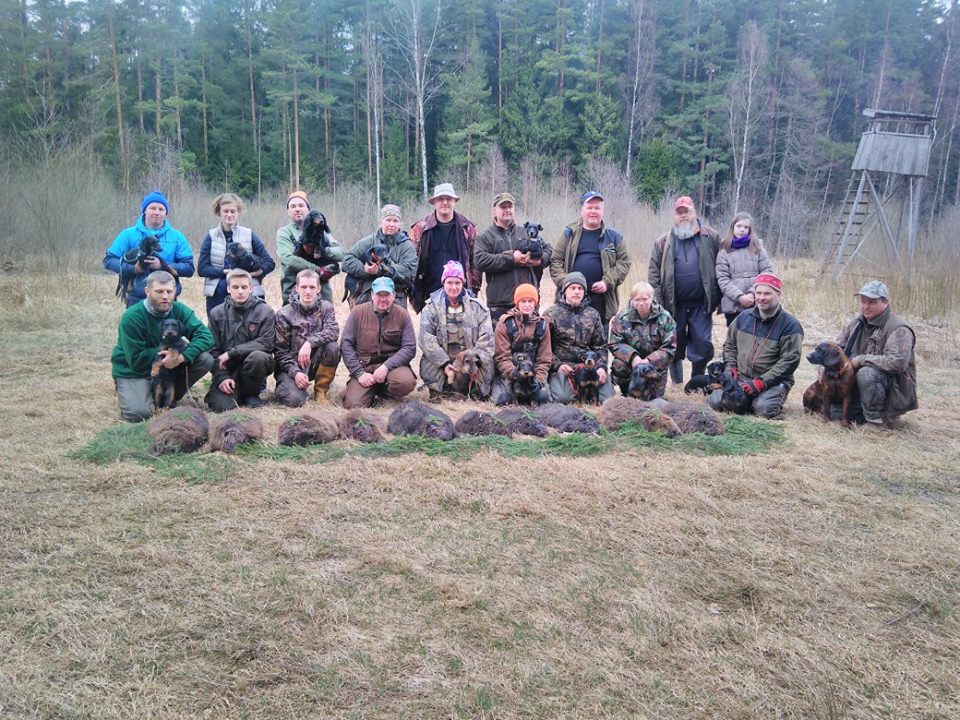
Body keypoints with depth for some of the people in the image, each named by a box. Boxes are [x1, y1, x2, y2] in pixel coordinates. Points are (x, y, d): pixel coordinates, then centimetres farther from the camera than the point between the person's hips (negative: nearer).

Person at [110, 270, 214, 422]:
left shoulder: (179, 310, -9)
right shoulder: (132, 317, -22)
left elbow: (205, 336, -19)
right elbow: (136, 360, -22)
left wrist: (182, 356, -34)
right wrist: (165, 351, -21)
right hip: (133, 372, -5)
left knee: (205, 360, -17)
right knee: (138, 413, -28)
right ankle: (127, 393, 9)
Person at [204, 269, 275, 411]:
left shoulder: (265, 312, -5)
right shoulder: (217, 313, 2)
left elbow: (266, 343, -14)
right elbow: (213, 350, 1)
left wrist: (231, 353, -17)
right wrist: (222, 377, -14)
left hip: (254, 366, 0)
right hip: (227, 369, 0)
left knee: (258, 357, -35)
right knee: (222, 405, -25)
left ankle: (251, 394, -6)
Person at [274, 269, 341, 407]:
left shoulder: (326, 307, 1)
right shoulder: (284, 314, -4)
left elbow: (333, 331, -19)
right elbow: (280, 351, -6)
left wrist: (309, 343, -33)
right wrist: (295, 373, -21)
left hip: (315, 362, 2)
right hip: (291, 365, -2)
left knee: (333, 347, -28)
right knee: (295, 400, -27)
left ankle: (320, 392, -8)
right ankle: (284, 385, 12)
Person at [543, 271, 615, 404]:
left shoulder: (593, 314, 16)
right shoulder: (551, 314, 5)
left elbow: (600, 346, 15)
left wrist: (601, 366, -1)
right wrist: (557, 365, -13)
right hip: (563, 366, -3)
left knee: (607, 397, -17)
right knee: (562, 398, -30)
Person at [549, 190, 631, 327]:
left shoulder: (613, 237, 9)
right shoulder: (569, 234, 10)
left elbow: (624, 262, 5)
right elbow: (556, 261, 6)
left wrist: (608, 282, -9)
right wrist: (564, 282, -9)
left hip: (601, 297, 0)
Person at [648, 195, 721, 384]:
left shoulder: (710, 237, 5)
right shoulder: (663, 242, 6)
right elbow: (654, 273, 1)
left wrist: (718, 298, -2)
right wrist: (658, 303, -8)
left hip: (701, 305, -1)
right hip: (674, 305, 1)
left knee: (703, 346, 1)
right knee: (675, 347, 10)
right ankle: (677, 385, 24)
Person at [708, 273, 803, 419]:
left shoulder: (790, 325, -7)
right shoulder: (744, 317, 9)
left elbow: (789, 361, -13)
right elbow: (730, 344, 20)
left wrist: (760, 382, -19)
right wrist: (730, 368, 1)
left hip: (773, 381, -3)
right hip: (740, 377, 4)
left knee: (764, 408, -32)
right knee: (715, 402, -19)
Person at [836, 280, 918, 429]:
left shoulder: (899, 330, -19)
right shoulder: (857, 323, 5)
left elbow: (898, 362, -32)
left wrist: (861, 359, -25)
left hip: (896, 391, -7)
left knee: (867, 373, -35)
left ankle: (875, 421, -19)